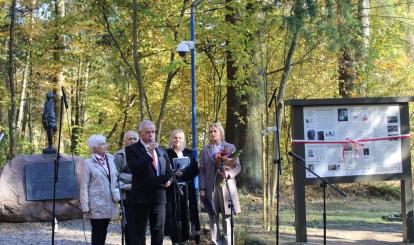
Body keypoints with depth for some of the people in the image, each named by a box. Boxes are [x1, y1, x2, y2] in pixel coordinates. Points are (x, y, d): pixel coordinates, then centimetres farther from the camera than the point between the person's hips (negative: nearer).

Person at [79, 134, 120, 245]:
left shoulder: (110, 160, 9)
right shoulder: (88, 163, -5)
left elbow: (115, 180, 16)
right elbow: (84, 186, -6)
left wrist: (117, 195, 3)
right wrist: (85, 206, -11)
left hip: (109, 203, 5)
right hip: (96, 204, -5)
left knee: (103, 231, 9)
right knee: (97, 232, -2)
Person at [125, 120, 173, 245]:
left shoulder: (161, 151, 15)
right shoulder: (132, 149, -2)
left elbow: (168, 171, 23)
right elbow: (134, 169, -17)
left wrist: (168, 180, 1)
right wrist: (149, 153, -21)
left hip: (159, 197, 5)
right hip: (140, 198, -5)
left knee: (158, 234, 10)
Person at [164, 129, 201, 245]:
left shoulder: (189, 153, 12)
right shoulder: (167, 153, 3)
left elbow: (195, 170, 6)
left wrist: (183, 173, -10)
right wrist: (173, 174, -18)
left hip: (187, 188, 3)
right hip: (172, 188, -2)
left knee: (185, 214, 2)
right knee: (173, 214, -5)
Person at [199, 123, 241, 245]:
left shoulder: (230, 147, 6)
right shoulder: (205, 149, 10)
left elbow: (237, 166, 4)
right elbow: (202, 170, 7)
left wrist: (228, 173, -16)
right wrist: (202, 188, -1)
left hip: (226, 186, -1)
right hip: (211, 186, 1)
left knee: (226, 216, 0)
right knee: (213, 216, 2)